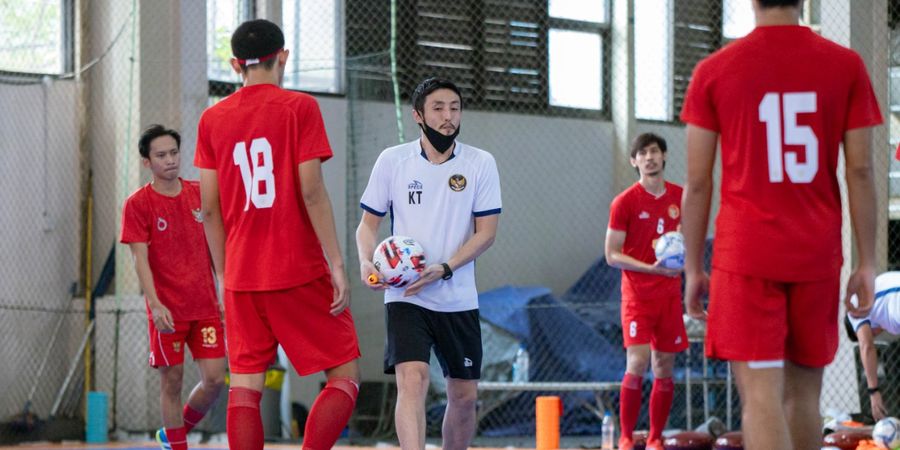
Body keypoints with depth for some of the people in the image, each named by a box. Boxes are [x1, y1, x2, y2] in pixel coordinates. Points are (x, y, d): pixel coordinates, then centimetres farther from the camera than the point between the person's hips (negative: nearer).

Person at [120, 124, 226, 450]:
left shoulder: (199, 194, 8)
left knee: (214, 379, -2)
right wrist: (155, 304, -22)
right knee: (172, 381, 0)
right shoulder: (138, 204, -5)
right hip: (167, 310, -4)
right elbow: (141, 259, -10)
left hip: (205, 305, 4)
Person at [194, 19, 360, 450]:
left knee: (244, 386, 5)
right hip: (301, 271, -4)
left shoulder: (212, 118, 8)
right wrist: (337, 265, -9)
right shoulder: (299, 107, -4)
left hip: (242, 279, 4)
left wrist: (225, 275, 15)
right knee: (344, 375, 3)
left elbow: (209, 209, 8)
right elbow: (312, 193, -11)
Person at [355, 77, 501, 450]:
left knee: (465, 394, 7)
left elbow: (486, 232, -2)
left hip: (459, 300, 2)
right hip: (405, 296, -2)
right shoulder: (392, 160, 1)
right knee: (412, 379, -21)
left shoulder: (480, 164, 1)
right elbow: (368, 223, 8)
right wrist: (366, 262, -12)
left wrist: (443, 270, -15)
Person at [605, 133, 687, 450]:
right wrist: (651, 268, -19)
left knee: (665, 368, 5)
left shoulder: (680, 197, 8)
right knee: (637, 365, -15)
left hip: (670, 294, 4)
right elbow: (612, 255, -6)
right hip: (638, 294, -4)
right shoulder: (625, 202, -5)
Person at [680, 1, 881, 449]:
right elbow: (861, 170, 1)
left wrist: (693, 268, 8)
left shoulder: (713, 71, -1)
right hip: (818, 257, 3)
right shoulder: (846, 66, 2)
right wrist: (866, 264, 5)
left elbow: (697, 181, 0)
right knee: (803, 392, 15)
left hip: (745, 257, -2)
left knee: (760, 393, -8)